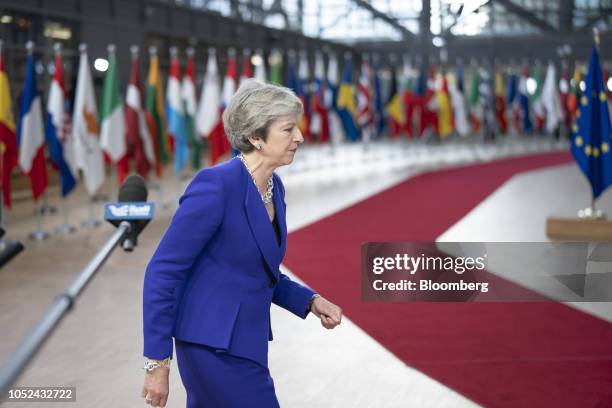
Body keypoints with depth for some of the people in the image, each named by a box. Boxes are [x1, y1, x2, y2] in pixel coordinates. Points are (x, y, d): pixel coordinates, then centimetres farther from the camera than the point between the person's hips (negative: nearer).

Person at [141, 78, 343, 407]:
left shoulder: (274, 187, 7)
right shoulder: (216, 185, -19)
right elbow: (162, 272, -17)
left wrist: (309, 301, 4)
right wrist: (157, 362, -17)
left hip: (244, 344, 9)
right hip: (216, 350, -9)